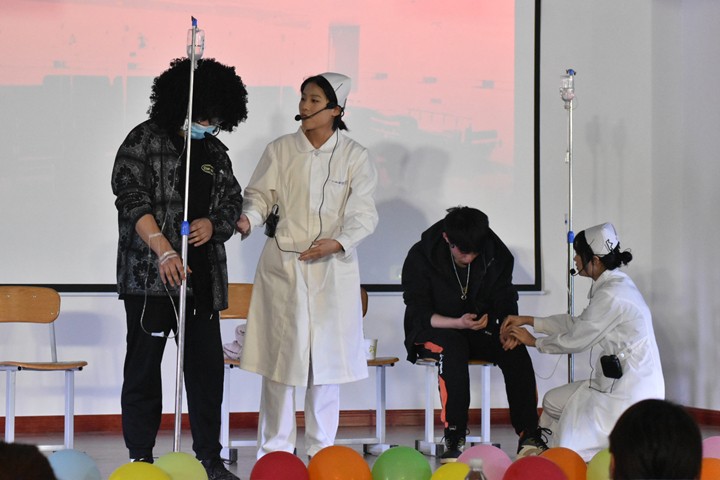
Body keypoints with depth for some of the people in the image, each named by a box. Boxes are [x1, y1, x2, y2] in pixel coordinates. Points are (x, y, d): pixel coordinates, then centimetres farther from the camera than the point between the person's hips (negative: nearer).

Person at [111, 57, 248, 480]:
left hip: (202, 274, 5)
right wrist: (163, 250, -23)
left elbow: (233, 203, 18)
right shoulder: (145, 140, -3)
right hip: (149, 275, -5)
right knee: (144, 365, 0)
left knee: (207, 365, 5)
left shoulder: (216, 152, 14)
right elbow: (132, 197, -13)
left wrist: (213, 223, -6)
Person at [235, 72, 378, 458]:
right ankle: (274, 449, 11)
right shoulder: (280, 150, 4)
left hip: (331, 268, 0)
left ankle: (321, 451, 15)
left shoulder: (353, 156, 1)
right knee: (279, 353, 0)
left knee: (327, 354, 4)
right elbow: (260, 195, 2)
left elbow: (363, 213, -3)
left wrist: (338, 242, -20)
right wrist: (248, 219, -20)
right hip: (282, 263, 0)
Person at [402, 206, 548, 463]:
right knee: (452, 349, -38)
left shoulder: (496, 254, -4)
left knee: (516, 351, -26)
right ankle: (454, 439, -37)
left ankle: (529, 435, -25)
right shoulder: (420, 257, -15)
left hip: (480, 330, 4)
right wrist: (458, 323, -32)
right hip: (433, 331, -3)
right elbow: (418, 313, -16)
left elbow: (505, 300, 1)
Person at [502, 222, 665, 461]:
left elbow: (576, 340, -12)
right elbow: (578, 323, 19)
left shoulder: (611, 295, -19)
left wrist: (534, 342, 5)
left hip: (629, 392, -10)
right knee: (553, 402, 18)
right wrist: (527, 320, 20)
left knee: (569, 451, -9)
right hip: (616, 381, 10)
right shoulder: (614, 285, 11)